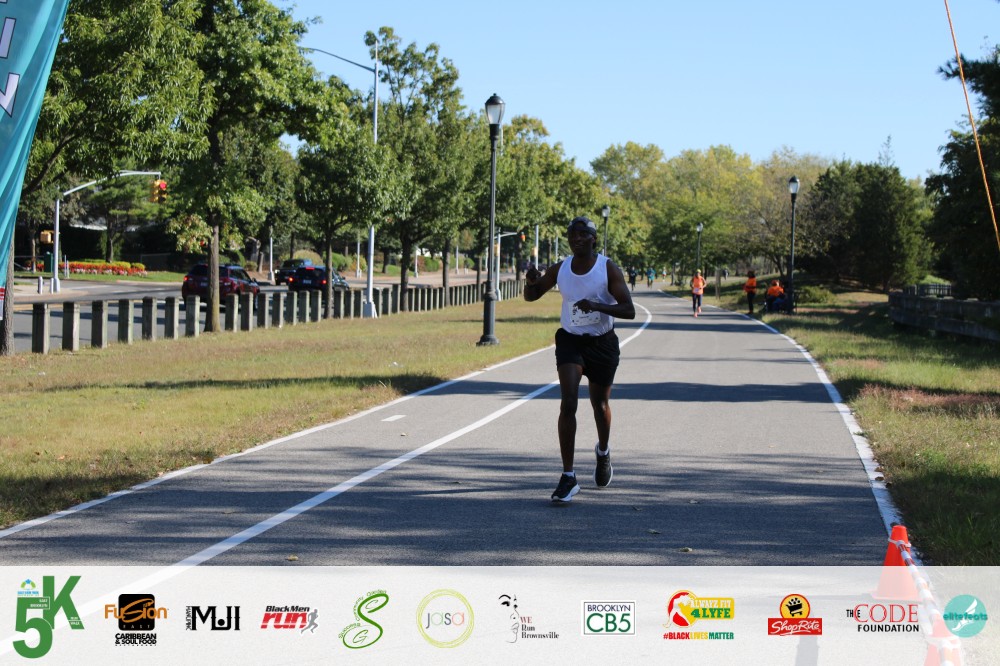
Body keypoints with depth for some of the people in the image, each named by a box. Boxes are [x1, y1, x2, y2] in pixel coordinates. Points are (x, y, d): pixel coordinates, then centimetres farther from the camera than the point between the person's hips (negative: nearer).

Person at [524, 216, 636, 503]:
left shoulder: (609, 269, -13)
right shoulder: (560, 269, -4)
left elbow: (629, 310, -18)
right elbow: (531, 296, 9)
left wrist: (597, 306, -34)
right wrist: (531, 281, -15)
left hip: (602, 343, -1)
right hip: (570, 341, 1)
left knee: (600, 404, 15)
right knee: (568, 402, -17)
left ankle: (603, 452, 49)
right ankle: (568, 477, -18)